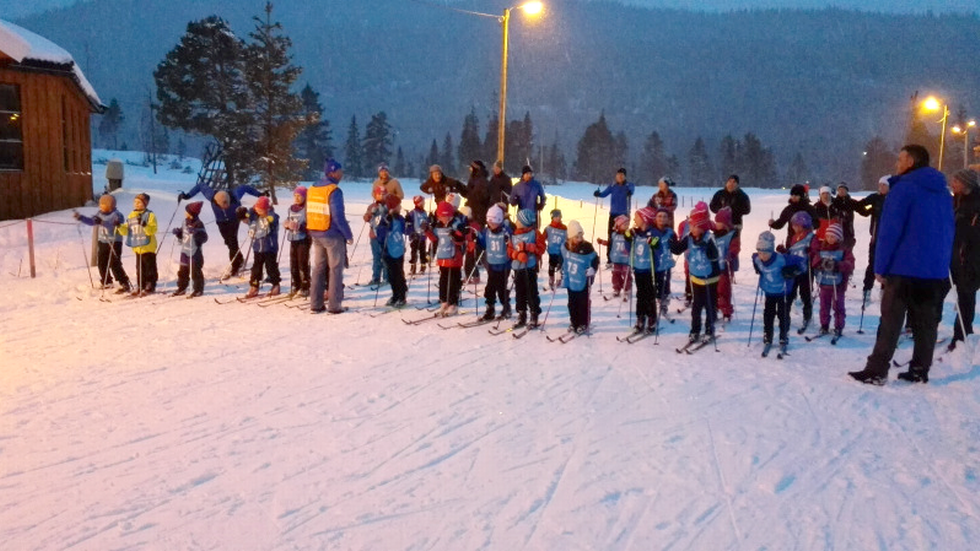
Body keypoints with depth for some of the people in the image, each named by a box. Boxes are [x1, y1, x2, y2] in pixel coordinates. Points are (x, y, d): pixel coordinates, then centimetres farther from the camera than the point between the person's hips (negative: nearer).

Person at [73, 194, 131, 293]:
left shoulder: (117, 215, -14)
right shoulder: (100, 214, 9)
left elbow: (118, 225, -31)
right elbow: (91, 221, 20)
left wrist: (102, 222, -40)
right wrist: (80, 217, 11)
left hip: (114, 243, -8)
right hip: (103, 242, 8)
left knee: (115, 264, -14)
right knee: (102, 264, 13)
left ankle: (124, 285, -11)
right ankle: (107, 282, 31)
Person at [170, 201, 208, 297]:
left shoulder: (198, 224, -17)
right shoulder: (185, 222, 8)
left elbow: (204, 238, -25)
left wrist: (195, 232, -37)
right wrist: (178, 232, 2)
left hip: (195, 253, -8)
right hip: (185, 251, 8)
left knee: (195, 271, -1)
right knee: (182, 271, 15)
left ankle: (198, 290, 10)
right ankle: (181, 288, 27)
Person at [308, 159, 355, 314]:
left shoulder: (312, 189, 9)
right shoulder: (334, 191, -15)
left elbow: (309, 214, 12)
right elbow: (338, 216, -19)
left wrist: (313, 232, 18)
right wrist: (348, 235, -11)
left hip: (316, 235, 7)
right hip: (332, 235, -7)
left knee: (318, 268, 13)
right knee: (335, 269, 2)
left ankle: (315, 304, 16)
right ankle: (334, 306, 2)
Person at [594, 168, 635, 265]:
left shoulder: (629, 185, -1)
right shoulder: (612, 186, 6)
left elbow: (632, 189, -22)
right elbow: (604, 193, -4)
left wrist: (630, 191, -46)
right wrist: (598, 193, -26)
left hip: (624, 214, -2)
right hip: (613, 214, 2)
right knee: (611, 236, 0)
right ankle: (609, 259, 4)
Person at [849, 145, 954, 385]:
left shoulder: (904, 188, -10)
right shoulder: (943, 192, 13)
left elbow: (889, 231, -14)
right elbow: (948, 232, 16)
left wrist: (880, 266, -11)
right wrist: (943, 263, 18)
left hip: (904, 268, -7)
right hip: (936, 271, 7)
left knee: (891, 322, -3)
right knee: (926, 322, 11)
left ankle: (876, 371, -1)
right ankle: (920, 371, 16)